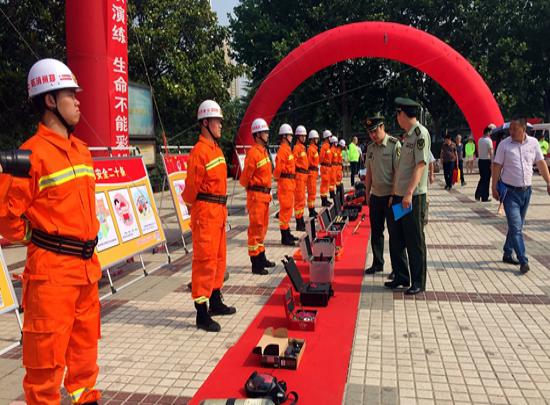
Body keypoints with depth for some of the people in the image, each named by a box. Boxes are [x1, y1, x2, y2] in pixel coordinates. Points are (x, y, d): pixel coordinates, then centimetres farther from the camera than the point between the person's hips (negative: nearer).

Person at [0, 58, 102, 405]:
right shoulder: (34, 153, -14)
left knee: (85, 342, 20)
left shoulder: (81, 150, 10)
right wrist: (36, 239, -2)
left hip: (87, 266, 8)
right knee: (47, 352, 4)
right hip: (52, 270, -8)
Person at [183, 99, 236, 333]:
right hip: (205, 212, -9)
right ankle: (202, 314, 1)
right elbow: (191, 185, -13)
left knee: (219, 257, 17)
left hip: (219, 212, 10)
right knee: (205, 259, -6)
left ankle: (215, 302, 32)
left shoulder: (217, 149, 15)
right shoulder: (199, 151, -14)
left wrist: (221, 209, 17)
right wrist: (193, 209, -2)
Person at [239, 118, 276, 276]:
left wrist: (267, 191, 14)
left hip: (265, 195, 10)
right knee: (255, 228, -3)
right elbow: (245, 177, -14)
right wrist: (251, 190, -1)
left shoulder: (264, 151, 13)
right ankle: (256, 265, 3)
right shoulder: (253, 153, -16)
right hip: (256, 195, -9)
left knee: (263, 227, 18)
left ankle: (261, 258, 31)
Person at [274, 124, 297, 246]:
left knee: (288, 208, 17)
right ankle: (285, 238, -2)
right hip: (285, 182, -10)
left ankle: (287, 234, 27)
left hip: (290, 182, 10)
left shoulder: (287, 149, 17)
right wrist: (277, 178, -7)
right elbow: (279, 167, -21)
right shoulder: (283, 150, -15)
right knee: (286, 208, -7)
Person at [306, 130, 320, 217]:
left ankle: (312, 210, 24)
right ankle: (311, 212, -3)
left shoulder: (314, 148, 16)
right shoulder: (311, 149, -15)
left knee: (313, 192, 16)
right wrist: (308, 171, -17)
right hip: (311, 173, -10)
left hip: (314, 173, 10)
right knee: (312, 193, -6)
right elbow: (308, 162, -18)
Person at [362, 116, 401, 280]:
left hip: (390, 197, -6)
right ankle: (377, 264, 26)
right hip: (375, 196, 6)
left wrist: (394, 195, -17)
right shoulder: (370, 148, 9)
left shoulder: (394, 145, -10)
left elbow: (398, 172, -14)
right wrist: (367, 194, 13)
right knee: (375, 232, 13)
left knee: (394, 233, 1)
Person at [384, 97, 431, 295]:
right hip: (401, 196, 9)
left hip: (414, 197, -9)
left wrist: (409, 193, -26)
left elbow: (421, 165, -20)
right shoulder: (408, 135, 16)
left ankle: (418, 282, 12)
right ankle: (402, 277, 26)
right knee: (398, 239, 14)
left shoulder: (421, 133, -12)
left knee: (415, 241, 0)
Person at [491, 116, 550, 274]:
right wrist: (494, 188, -7)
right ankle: (523, 261, -6)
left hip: (526, 191, 4)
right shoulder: (504, 144, -6)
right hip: (510, 192, -4)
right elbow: (497, 166, -5)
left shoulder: (533, 143, 3)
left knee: (517, 226, 13)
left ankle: (508, 254, 26)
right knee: (515, 227, -9)